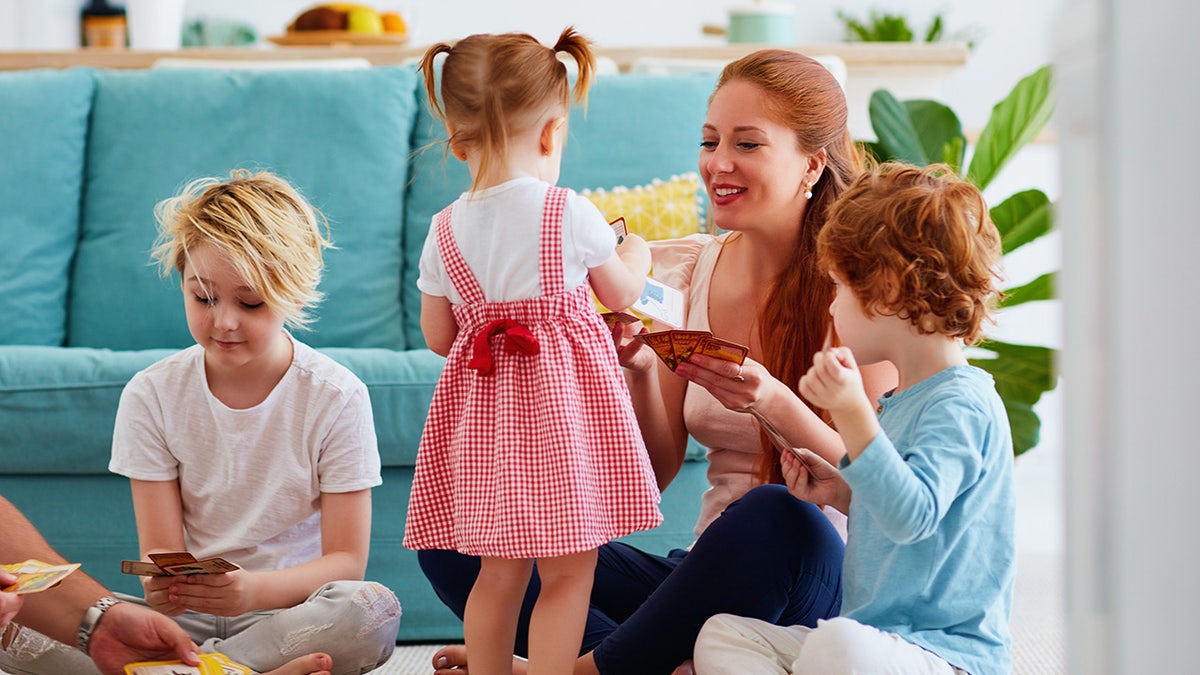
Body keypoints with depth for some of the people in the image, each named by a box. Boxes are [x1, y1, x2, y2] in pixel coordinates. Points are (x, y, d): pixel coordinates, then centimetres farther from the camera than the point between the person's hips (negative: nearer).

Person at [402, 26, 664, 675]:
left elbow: (437, 337, 9)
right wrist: (635, 252, 27)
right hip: (564, 402, -5)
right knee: (568, 572, 1)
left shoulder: (445, 231, 1)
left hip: (482, 412, 5)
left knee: (499, 571, 15)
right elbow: (621, 294, 6)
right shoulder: (570, 214, -11)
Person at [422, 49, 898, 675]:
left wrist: (772, 403, -28)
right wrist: (642, 370, -12)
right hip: (705, 573, 4)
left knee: (778, 519, -40)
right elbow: (651, 478, 6)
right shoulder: (687, 272, 7)